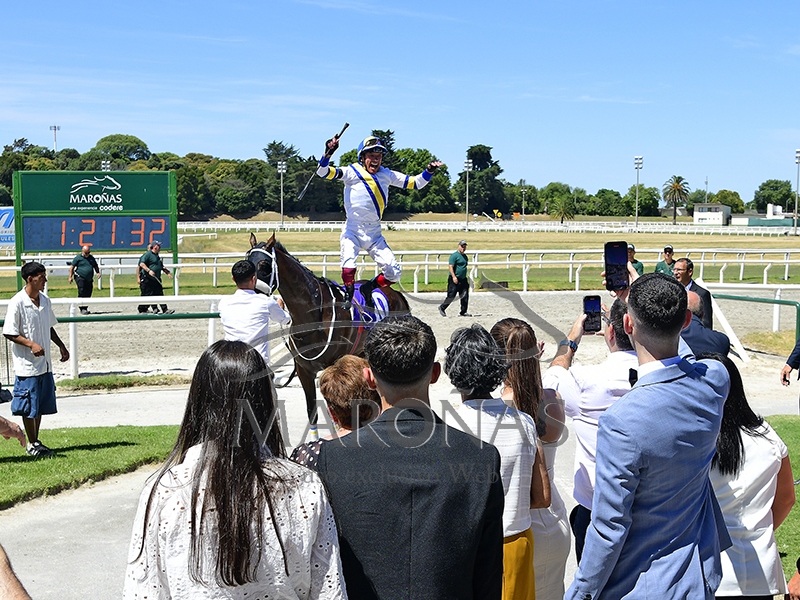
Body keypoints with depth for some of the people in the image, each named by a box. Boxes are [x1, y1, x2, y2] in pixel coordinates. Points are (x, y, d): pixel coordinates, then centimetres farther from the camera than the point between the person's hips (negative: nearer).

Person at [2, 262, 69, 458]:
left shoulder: (45, 300, 7)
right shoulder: (17, 302, -14)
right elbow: (9, 333, -13)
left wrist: (61, 346, 16)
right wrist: (31, 344, -22)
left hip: (45, 364, 7)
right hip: (27, 365, -7)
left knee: (41, 404, 13)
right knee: (29, 407, 2)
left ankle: (36, 441, 24)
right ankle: (32, 444, 15)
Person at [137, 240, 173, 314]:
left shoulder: (157, 256, 19)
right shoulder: (148, 254, -9)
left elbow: (162, 267, 29)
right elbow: (141, 264, -18)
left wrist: (167, 272, 16)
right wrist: (149, 271, -29)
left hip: (156, 279, 8)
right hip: (147, 280, -8)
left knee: (160, 294, 5)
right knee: (146, 295, -3)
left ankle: (165, 310, 3)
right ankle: (142, 311, 6)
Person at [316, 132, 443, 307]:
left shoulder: (387, 174, 7)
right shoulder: (352, 172, -5)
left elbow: (415, 183, 11)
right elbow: (324, 172, -15)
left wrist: (429, 171, -5)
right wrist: (328, 153, -31)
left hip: (374, 234, 4)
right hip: (352, 231, -4)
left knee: (394, 273, -3)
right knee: (348, 268, -27)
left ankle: (368, 288, 22)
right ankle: (348, 293, 4)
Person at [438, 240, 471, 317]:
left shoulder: (465, 256, 17)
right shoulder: (454, 255, -9)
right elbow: (450, 266, -16)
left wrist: (466, 279, 25)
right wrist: (454, 277, -25)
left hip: (463, 279, 8)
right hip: (455, 280, -8)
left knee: (465, 296, 2)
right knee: (451, 296, -4)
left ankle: (463, 312, 8)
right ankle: (442, 308, 14)